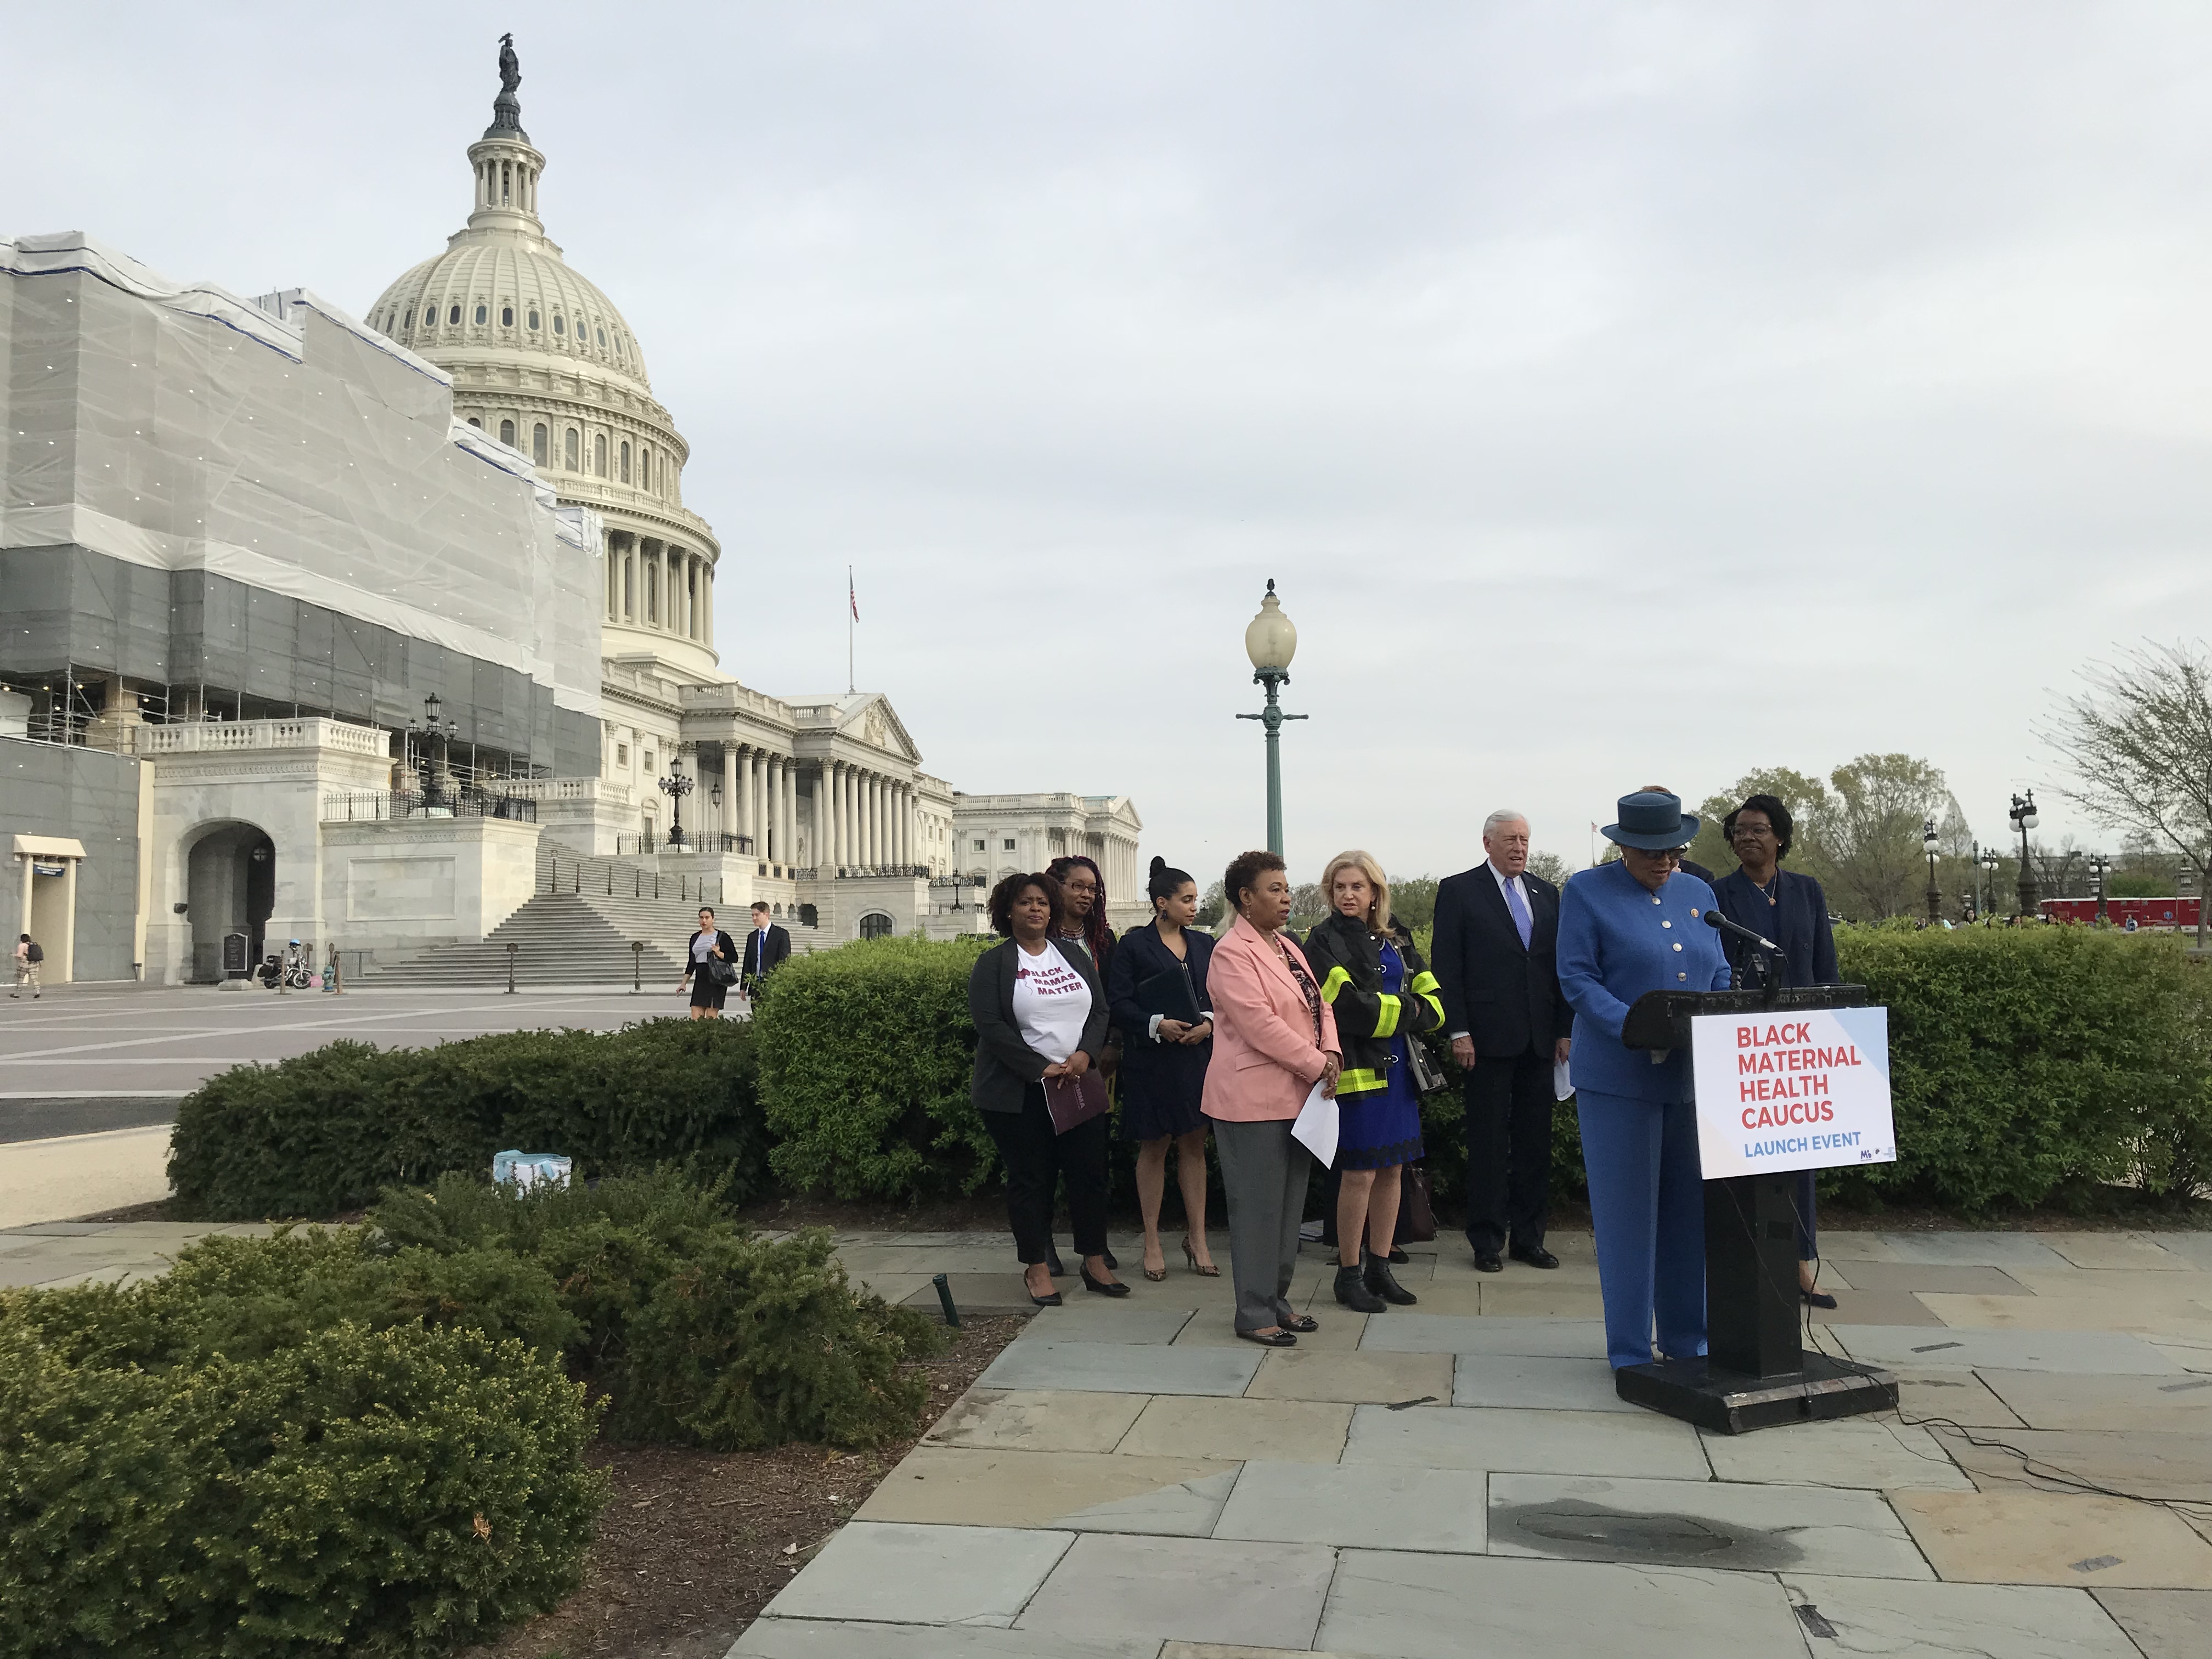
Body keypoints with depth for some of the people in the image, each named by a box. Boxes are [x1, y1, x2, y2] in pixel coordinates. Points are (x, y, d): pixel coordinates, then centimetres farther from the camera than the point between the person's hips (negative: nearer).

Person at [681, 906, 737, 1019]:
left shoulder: (722, 937, -1)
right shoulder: (695, 937, 14)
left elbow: (734, 958, -3)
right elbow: (691, 962, 19)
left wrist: (720, 954, -20)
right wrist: (683, 984, 13)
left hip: (716, 981, -5)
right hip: (700, 980, 5)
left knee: (711, 1017, -9)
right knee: (695, 1019, -3)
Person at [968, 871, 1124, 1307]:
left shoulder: (1074, 955, 12)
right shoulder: (993, 963, -1)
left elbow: (1100, 1010, 9)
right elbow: (991, 1026, -10)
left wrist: (1085, 1054, -10)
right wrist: (1042, 1069, -17)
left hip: (1080, 1085, 4)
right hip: (1020, 1093, -4)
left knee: (1089, 1172, 5)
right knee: (1031, 1179, 3)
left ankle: (1095, 1263, 16)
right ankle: (1037, 1269, 13)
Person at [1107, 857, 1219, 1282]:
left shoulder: (1203, 944, 11)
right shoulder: (1133, 945, -3)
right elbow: (1118, 1002, -8)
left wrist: (1209, 1025, -9)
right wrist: (1156, 1024, -21)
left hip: (1198, 1057, 4)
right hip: (1151, 1060, -4)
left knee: (1194, 1146, 7)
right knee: (1154, 1148, 4)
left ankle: (1197, 1239, 15)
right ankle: (1152, 1243, 13)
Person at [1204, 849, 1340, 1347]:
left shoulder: (1288, 948, 16)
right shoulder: (1231, 953, -13)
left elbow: (1319, 1005, 15)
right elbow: (1260, 1025, -21)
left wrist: (1331, 1053, -4)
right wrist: (1316, 1065, -16)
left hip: (1297, 1096, 9)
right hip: (1254, 1098, -9)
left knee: (1289, 1204, 13)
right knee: (1258, 1207, -2)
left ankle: (1277, 1300, 24)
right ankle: (1254, 1314, 6)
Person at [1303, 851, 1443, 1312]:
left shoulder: (1394, 937, 14)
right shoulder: (1325, 943, -6)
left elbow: (1431, 1000, 9)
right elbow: (1349, 1006, -18)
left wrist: (1387, 1011, -11)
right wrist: (1407, 1009, -8)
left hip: (1397, 1065, 7)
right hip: (1357, 1067, -6)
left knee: (1392, 1170, 10)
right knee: (1359, 1173, -4)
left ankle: (1379, 1269, 20)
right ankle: (1349, 1276, 8)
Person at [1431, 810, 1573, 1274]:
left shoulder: (1546, 893, 14)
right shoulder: (1458, 891, -1)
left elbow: (1559, 965, 13)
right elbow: (1447, 968, -5)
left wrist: (1565, 1029, 7)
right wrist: (1457, 1031, -11)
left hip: (1539, 1039, 5)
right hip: (1488, 1039, -4)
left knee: (1535, 1142, 9)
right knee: (1488, 1143, 2)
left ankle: (1528, 1236, 19)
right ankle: (1487, 1240, 11)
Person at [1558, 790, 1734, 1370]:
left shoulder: (1698, 894, 14)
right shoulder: (1587, 893, -2)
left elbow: (1720, 979, 16)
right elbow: (1576, 979, -9)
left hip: (1693, 1077, 5)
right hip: (1620, 1078, -5)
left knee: (1692, 1208, 10)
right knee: (1626, 1213, -1)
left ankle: (1687, 1340, 23)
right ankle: (1629, 1353, 9)